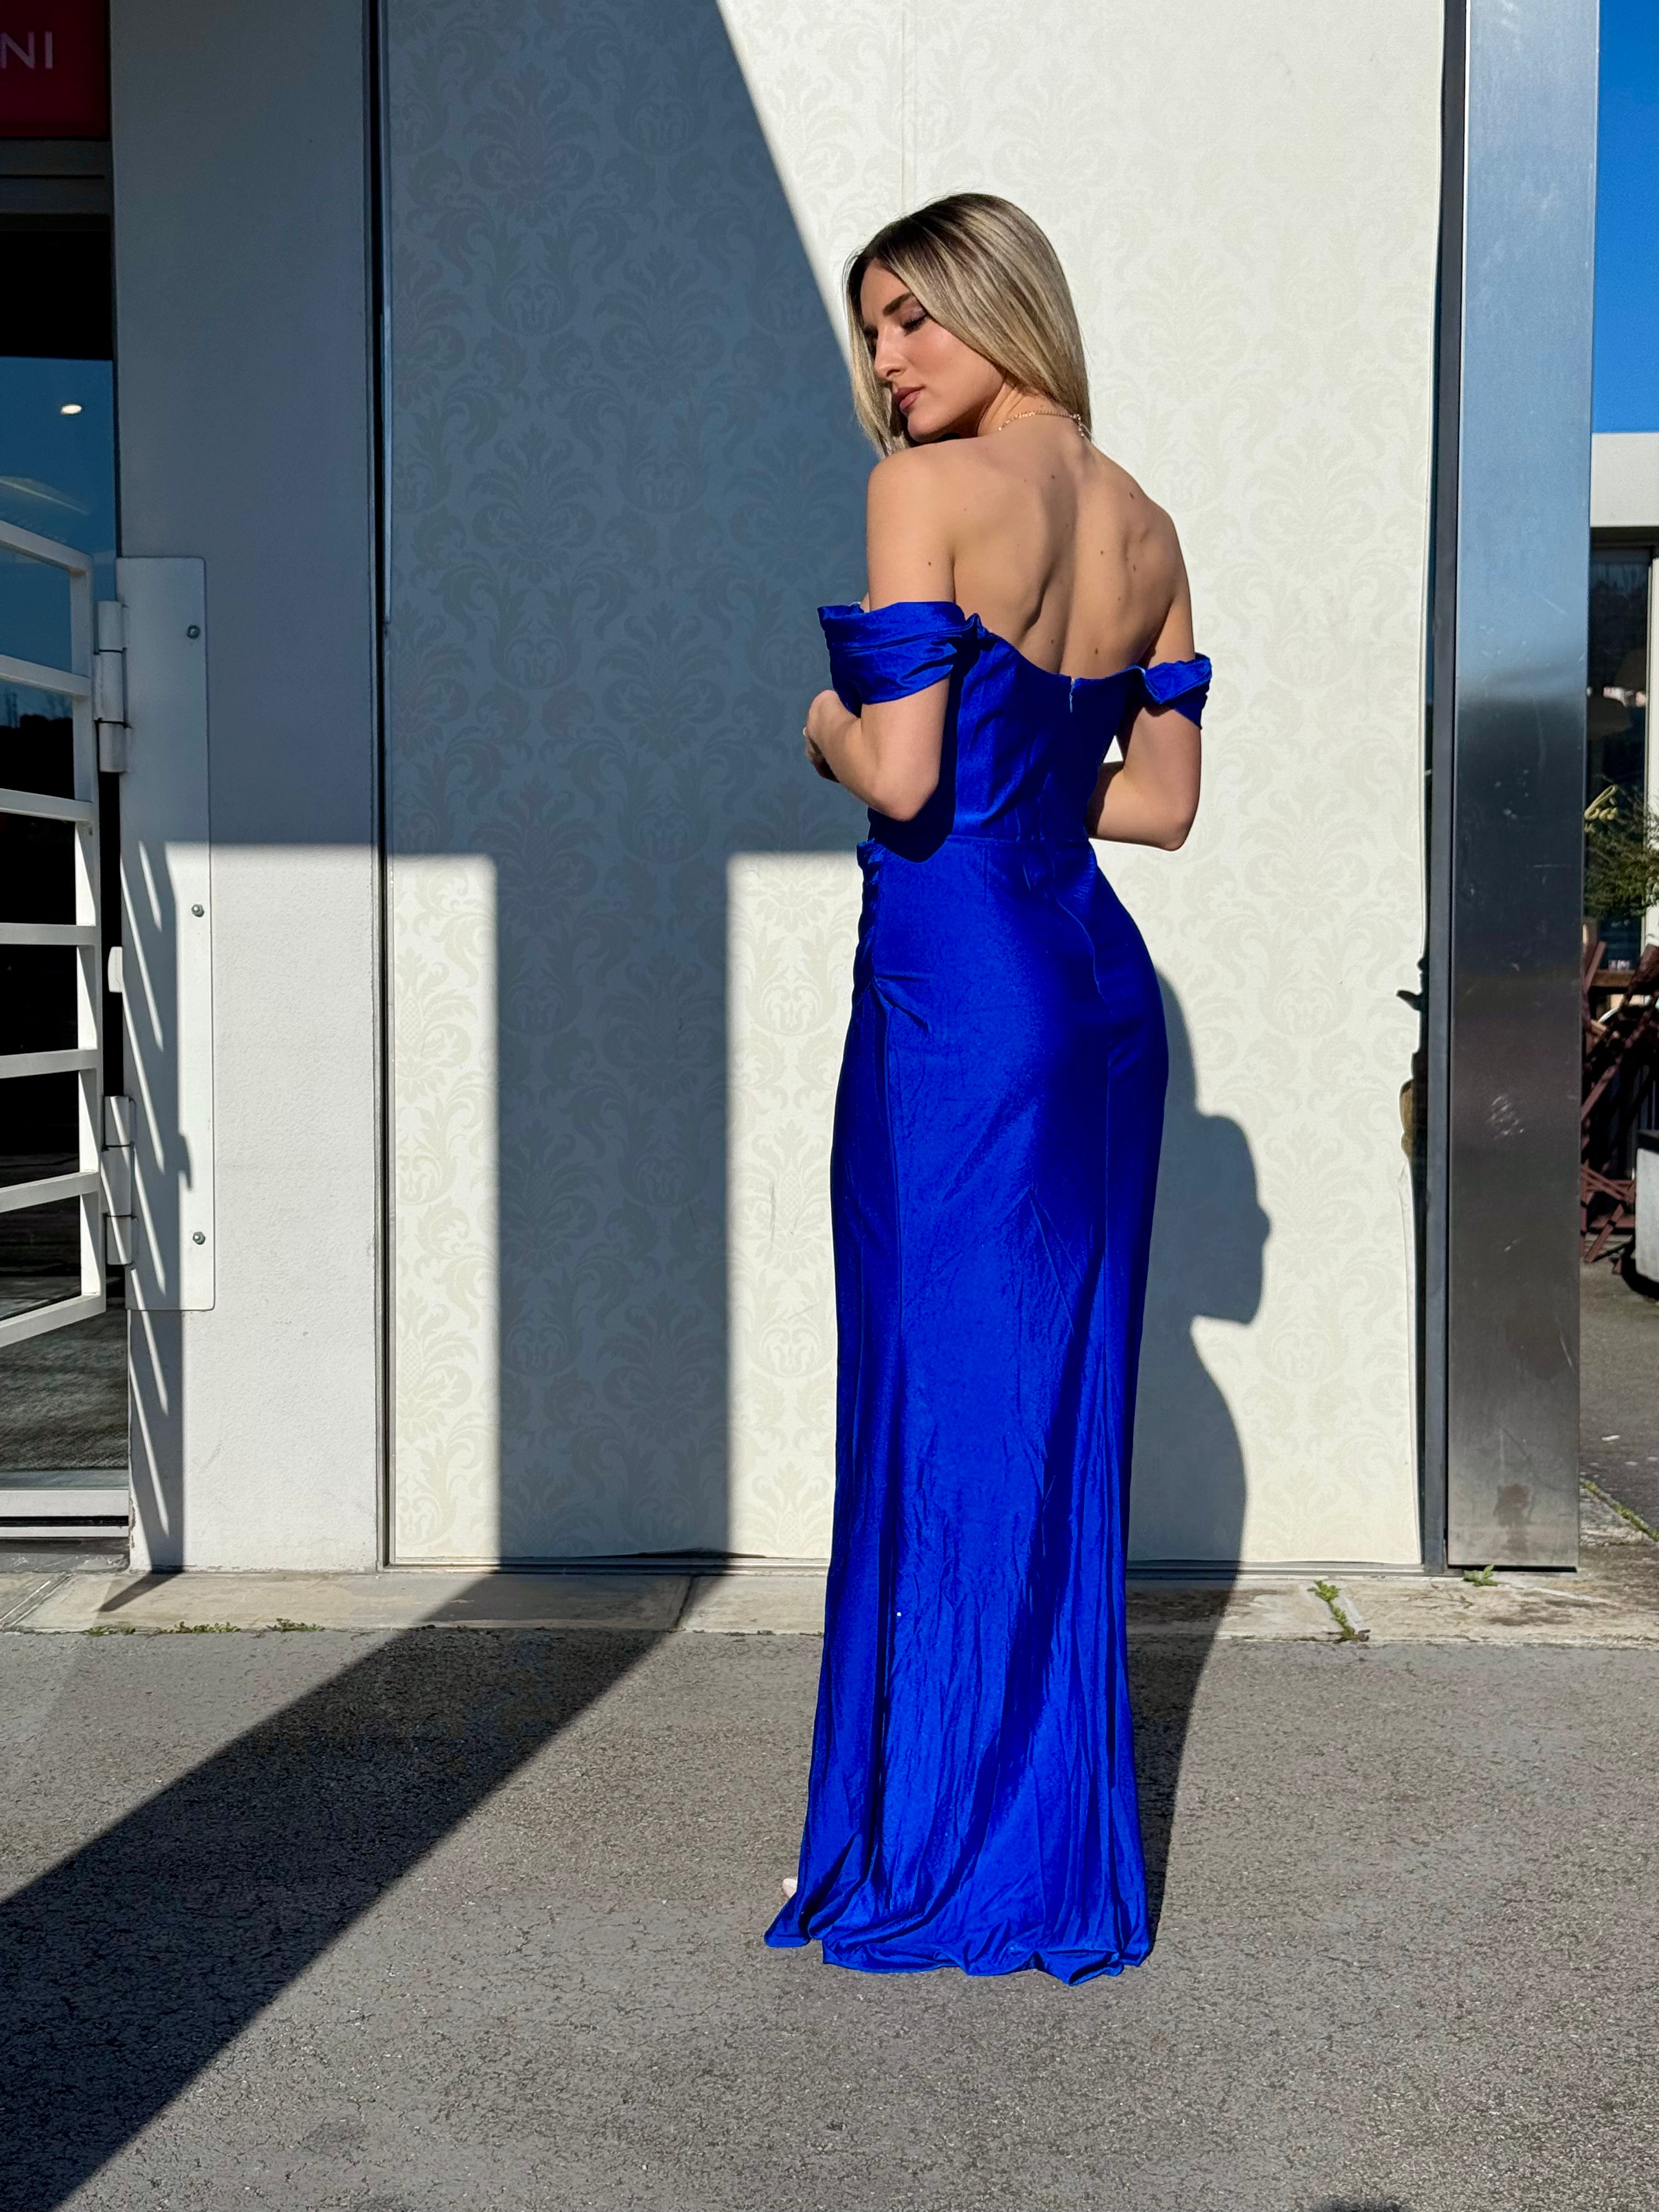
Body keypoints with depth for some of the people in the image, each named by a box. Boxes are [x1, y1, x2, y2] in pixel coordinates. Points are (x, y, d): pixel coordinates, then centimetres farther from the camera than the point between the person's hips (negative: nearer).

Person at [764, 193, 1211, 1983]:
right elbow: (1161, 799, 14)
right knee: (1066, 1421, 13)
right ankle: (1062, 1851, 25)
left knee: (941, 1415, 3)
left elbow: (900, 778, -18)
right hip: (1098, 984, 8)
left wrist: (827, 725, 3)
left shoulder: (931, 490, -9)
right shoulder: (1147, 525, 13)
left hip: (956, 992, -7)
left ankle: (933, 1855, 17)